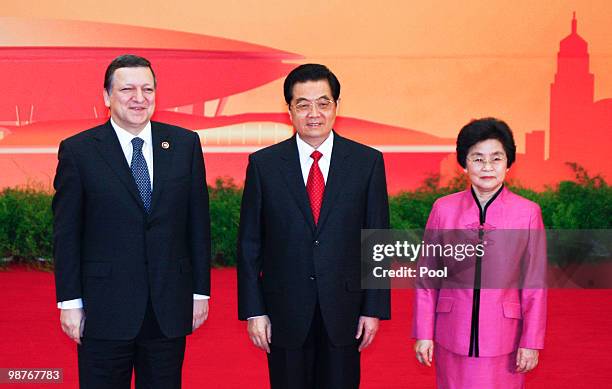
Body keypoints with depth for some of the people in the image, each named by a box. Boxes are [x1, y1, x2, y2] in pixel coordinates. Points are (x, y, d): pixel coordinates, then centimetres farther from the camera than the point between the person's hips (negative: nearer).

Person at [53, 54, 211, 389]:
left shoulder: (185, 144, 4)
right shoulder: (78, 150, -2)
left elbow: (198, 222, 5)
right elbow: (66, 233, -1)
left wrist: (201, 291, 4)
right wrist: (70, 302, -3)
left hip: (170, 307, 2)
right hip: (104, 309, -2)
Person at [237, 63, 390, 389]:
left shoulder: (367, 162, 0)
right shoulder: (263, 164, -1)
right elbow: (249, 243, 1)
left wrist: (374, 309, -1)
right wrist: (253, 311, -2)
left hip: (344, 311, 0)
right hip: (285, 312, 0)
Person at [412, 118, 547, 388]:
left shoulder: (528, 212, -2)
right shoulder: (443, 209, 1)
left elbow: (535, 284, 0)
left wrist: (531, 342, -2)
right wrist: (423, 333, 1)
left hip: (503, 339, -1)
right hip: (453, 336, 1)